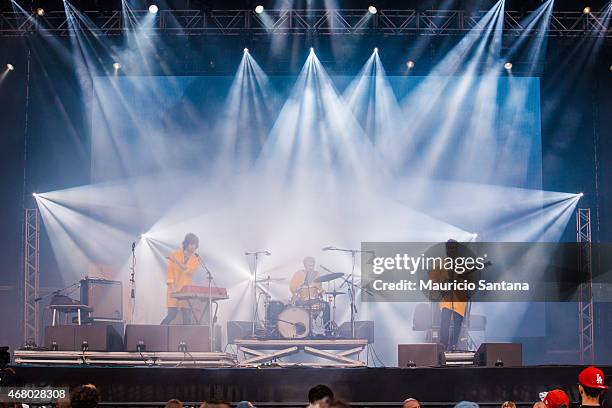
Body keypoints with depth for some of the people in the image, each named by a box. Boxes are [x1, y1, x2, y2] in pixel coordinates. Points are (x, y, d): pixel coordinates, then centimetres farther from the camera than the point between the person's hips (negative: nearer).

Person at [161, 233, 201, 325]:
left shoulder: (196, 259, 7)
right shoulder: (175, 255, 2)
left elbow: (190, 271, -11)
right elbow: (170, 271, -1)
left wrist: (177, 262, -22)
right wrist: (171, 286, -14)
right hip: (174, 291, -2)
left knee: (187, 317, -4)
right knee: (172, 315, -9)